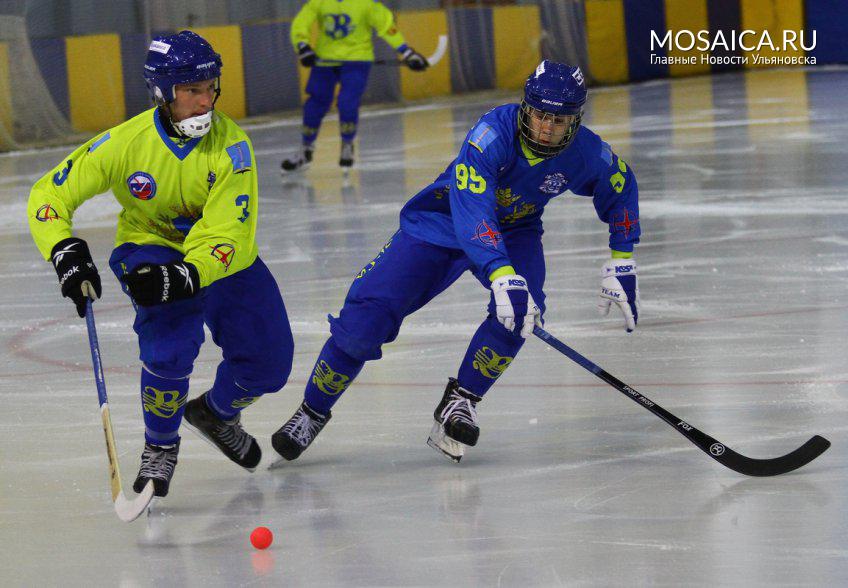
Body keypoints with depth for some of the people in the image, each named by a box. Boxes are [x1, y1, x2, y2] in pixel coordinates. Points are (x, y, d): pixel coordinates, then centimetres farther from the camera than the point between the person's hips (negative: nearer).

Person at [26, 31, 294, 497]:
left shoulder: (230, 145, -24)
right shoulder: (124, 143, -23)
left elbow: (229, 235, -29)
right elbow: (48, 196, -16)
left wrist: (184, 277, -46)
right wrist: (67, 253, -32)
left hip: (223, 256, 2)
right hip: (151, 249, -2)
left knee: (268, 362, 1)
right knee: (170, 347, -28)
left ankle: (217, 413, 35)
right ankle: (159, 446, -1)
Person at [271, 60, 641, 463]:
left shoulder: (586, 153, -20)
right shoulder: (493, 133, -34)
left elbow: (621, 187, 4)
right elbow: (471, 211, -45)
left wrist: (621, 262, 0)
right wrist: (502, 276, -57)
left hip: (514, 229, 3)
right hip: (442, 222, -3)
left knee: (521, 310, -29)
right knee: (367, 314, -12)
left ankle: (458, 403, -11)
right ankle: (312, 412, 9)